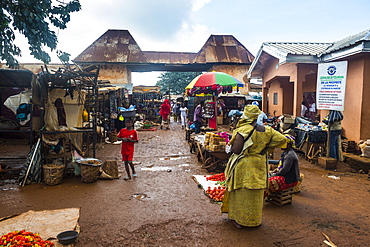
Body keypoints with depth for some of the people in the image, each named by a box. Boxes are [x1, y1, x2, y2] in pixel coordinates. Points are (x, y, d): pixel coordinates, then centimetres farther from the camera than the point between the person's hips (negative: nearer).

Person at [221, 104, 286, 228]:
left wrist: (231, 144, 3)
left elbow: (235, 150, -18)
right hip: (259, 166, 5)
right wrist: (266, 147, 6)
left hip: (243, 166, -4)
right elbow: (282, 139, 2)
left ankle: (239, 219, 19)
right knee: (256, 194, 16)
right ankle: (254, 219, 30)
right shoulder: (266, 130, -2)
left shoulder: (242, 130, -18)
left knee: (242, 193, 8)